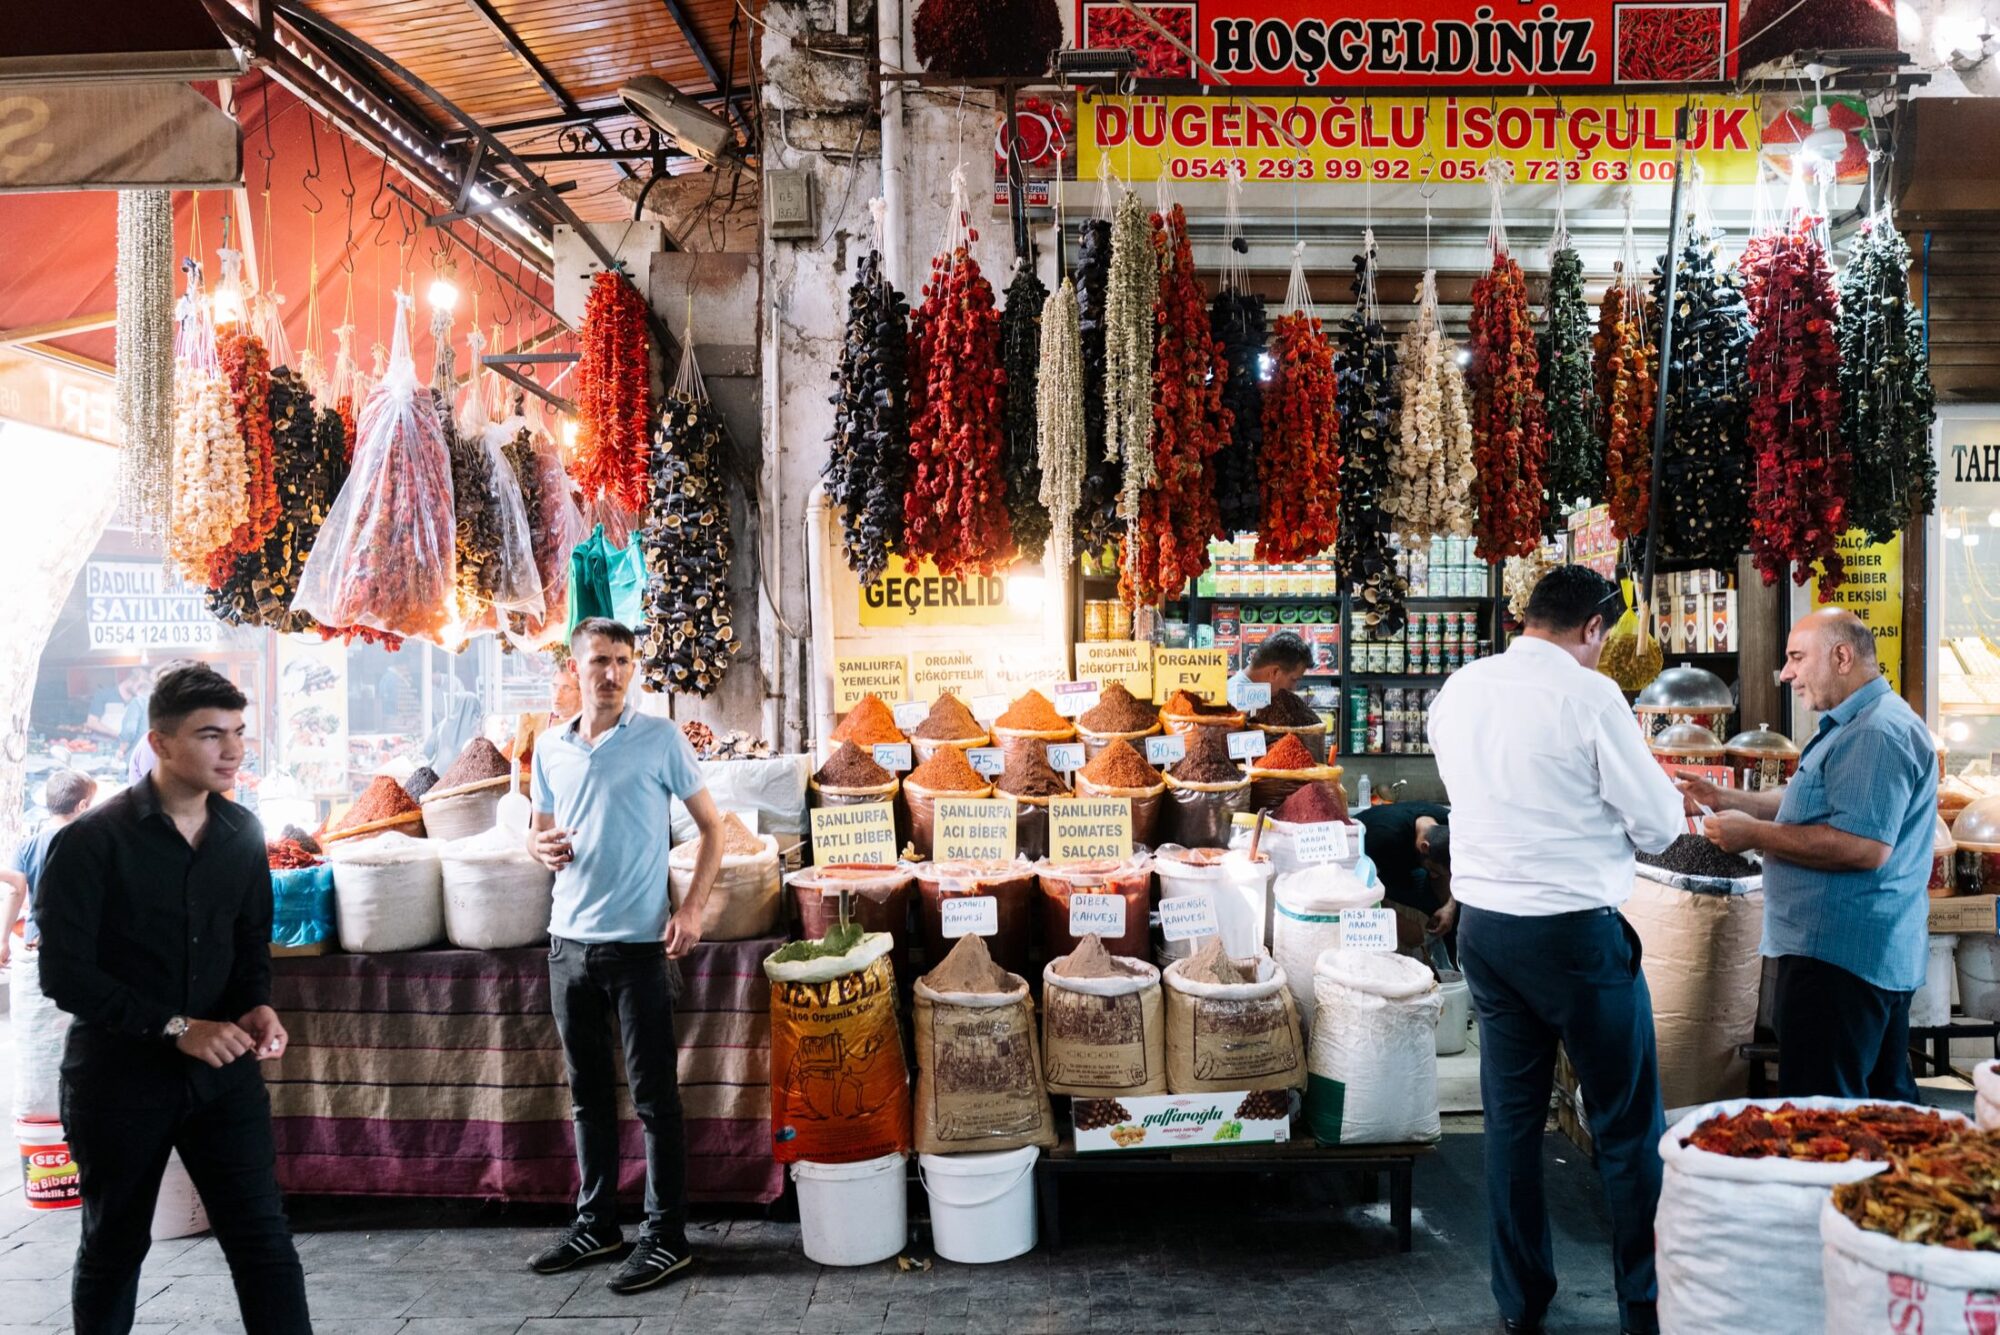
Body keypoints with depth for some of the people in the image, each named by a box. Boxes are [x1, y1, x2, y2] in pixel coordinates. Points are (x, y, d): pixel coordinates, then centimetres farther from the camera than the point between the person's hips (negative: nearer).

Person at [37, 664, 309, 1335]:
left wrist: (257, 1006, -7)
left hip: (222, 1070, 3)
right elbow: (65, 975, -15)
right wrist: (176, 1028, -20)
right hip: (119, 1077, -3)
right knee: (114, 1247, 16)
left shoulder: (242, 833, 2)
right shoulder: (91, 841, -13)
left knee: (264, 1237, 0)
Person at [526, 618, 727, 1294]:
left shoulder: (660, 738, -5)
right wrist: (542, 846, -5)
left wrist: (692, 910, -11)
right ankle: (596, 1222, 28)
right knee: (588, 1092, 15)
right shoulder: (550, 746, 8)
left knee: (654, 1096, 0)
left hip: (639, 942, -5)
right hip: (570, 940, 5)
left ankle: (666, 1236, 10)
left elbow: (713, 826, -2)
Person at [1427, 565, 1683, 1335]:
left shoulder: (1459, 690, 4)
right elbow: (1658, 825, -8)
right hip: (1573, 930, -6)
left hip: (1481, 922, 6)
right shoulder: (1587, 695, -14)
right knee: (1628, 1126, 8)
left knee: (1511, 1115, 15)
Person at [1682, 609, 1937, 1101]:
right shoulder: (1857, 724, 17)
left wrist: (1755, 834, -21)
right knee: (1885, 1098, 20)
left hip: (1839, 956, -12)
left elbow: (1865, 846, -28)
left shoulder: (1877, 732, -19)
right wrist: (1724, 799, 13)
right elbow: (1808, 806, 25)